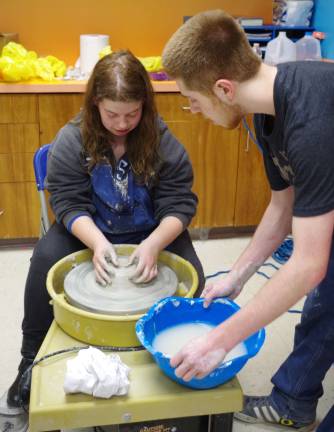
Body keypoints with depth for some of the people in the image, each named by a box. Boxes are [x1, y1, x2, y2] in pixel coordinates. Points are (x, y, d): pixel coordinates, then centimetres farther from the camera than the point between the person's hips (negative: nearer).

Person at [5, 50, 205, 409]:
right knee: (45, 261, -24)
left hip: (151, 233, 0)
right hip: (87, 231, 1)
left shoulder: (162, 141, -15)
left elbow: (179, 203, -16)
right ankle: (32, 362, -1)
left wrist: (153, 244, -35)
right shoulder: (71, 140, -15)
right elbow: (68, 203, -15)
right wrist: (98, 242, -34)